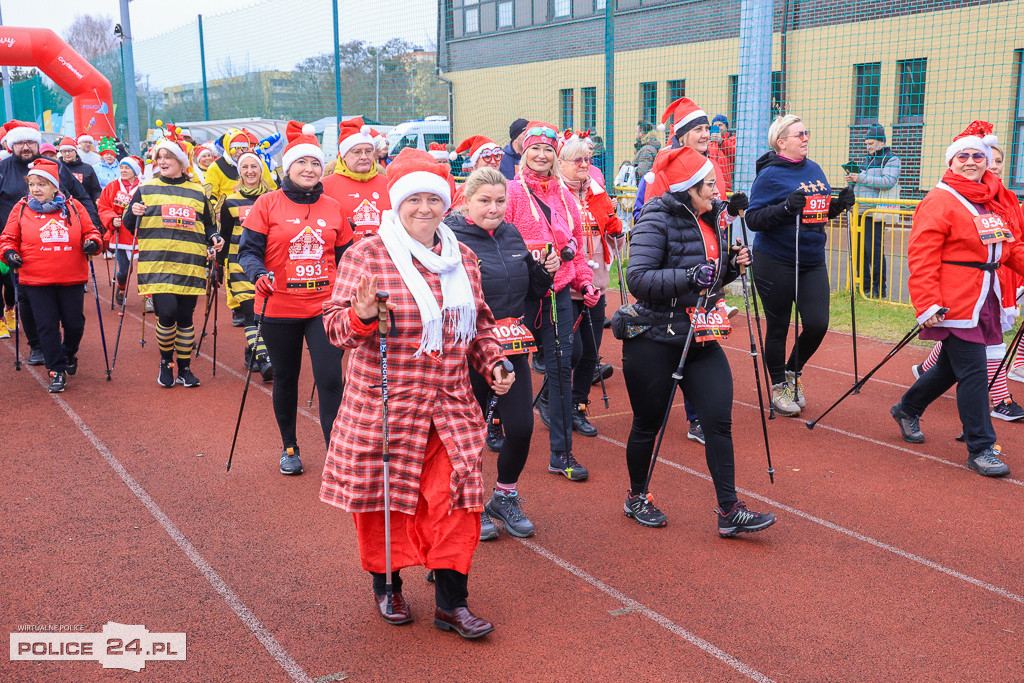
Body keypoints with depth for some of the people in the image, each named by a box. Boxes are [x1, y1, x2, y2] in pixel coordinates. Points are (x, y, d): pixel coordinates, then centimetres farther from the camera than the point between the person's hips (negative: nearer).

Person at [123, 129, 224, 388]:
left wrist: (215, 240, -1)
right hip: (157, 265, -2)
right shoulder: (146, 189, 9)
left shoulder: (198, 193, 13)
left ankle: (184, 369, 18)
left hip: (190, 266, 2)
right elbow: (129, 226, 9)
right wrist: (134, 213, -12)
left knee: (185, 317, 4)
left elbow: (209, 226, 19)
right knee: (167, 313, -13)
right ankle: (165, 363, 10)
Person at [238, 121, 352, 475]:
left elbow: (344, 256, 14)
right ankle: (289, 447, 32)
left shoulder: (332, 208, 6)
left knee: (330, 379, -9)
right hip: (280, 308, -1)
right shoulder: (267, 204, -2)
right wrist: (259, 274, -23)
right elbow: (248, 250, -4)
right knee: (285, 379, 13)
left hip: (324, 306, 1)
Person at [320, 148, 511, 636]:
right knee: (384, 494, 7)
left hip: (450, 404, 4)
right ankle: (386, 585, 31)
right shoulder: (366, 255, -5)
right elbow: (335, 324, -5)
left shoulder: (463, 258, 11)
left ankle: (451, 601, 15)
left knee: (453, 497, 1)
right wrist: (362, 316, -26)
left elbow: (479, 324, 20)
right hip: (383, 404, -3)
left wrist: (493, 363, 5)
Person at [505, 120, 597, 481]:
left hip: (558, 292, 4)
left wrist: (585, 281, 7)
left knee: (561, 367, 2)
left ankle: (561, 452, 9)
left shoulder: (565, 195, 13)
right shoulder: (512, 192, -3)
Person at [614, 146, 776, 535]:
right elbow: (638, 279, -24)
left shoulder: (710, 219, 9)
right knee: (648, 424, 9)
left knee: (719, 420, -2)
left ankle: (729, 511, 5)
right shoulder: (657, 219, -14)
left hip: (700, 340, 6)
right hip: (653, 339, -6)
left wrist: (732, 264, 0)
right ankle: (636, 499, 30)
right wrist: (689, 277, -33)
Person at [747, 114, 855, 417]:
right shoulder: (770, 175, -10)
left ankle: (793, 371, 28)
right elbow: (753, 219, -17)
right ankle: (779, 386, 25)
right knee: (778, 327, 6)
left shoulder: (815, 170, 10)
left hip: (813, 262, 6)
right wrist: (786, 207, -29)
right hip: (776, 264, -6)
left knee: (817, 324, 0)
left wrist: (840, 204, 1)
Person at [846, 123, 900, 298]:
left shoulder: (891, 159, -1)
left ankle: (879, 288, 0)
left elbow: (888, 181, -18)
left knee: (874, 251, -8)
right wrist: (854, 180, 12)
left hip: (875, 212, -8)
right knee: (860, 249, 9)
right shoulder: (869, 159, 23)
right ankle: (865, 286, 19)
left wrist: (861, 179, -16)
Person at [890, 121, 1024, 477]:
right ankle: (980, 448, 3)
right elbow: (922, 257, -14)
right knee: (974, 372, -7)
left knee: (952, 365, 18)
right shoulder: (939, 201, -9)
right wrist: (927, 304, -21)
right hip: (955, 304, -8)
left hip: (986, 300, 8)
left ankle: (907, 409, 40)